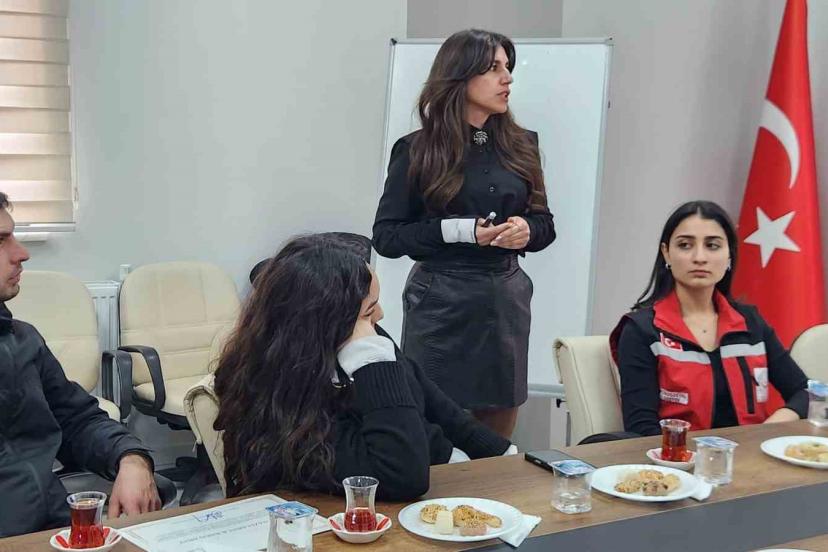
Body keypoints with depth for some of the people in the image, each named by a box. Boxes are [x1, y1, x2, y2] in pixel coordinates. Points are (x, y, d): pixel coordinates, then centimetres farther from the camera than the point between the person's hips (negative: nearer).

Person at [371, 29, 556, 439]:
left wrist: (527, 230, -9)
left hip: (507, 297, 4)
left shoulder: (521, 144, 8)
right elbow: (385, 236, -5)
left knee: (497, 448, 11)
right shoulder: (417, 150, -4)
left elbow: (545, 222, 15)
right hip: (441, 301, -4)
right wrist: (459, 230, -17)